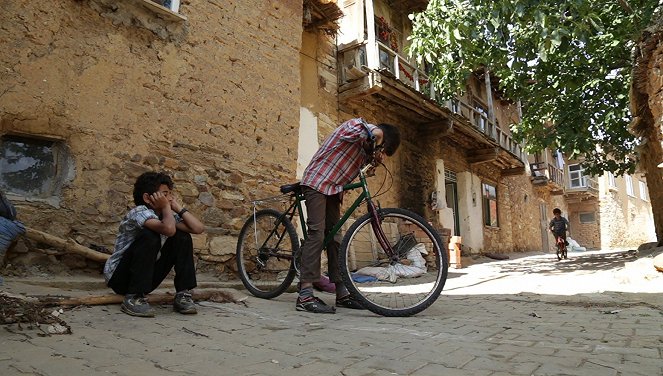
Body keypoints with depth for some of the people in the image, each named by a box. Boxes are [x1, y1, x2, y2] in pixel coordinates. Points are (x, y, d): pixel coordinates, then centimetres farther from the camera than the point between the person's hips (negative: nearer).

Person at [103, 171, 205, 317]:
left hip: (146, 277, 7)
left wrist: (178, 207, -9)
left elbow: (198, 228, -12)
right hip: (119, 276, -7)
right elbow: (169, 230, -42)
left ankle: (182, 295, -7)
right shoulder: (139, 212, -21)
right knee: (150, 236, -30)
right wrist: (166, 207, -23)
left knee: (182, 237, -7)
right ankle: (133, 298, -23)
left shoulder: (166, 215, 1)